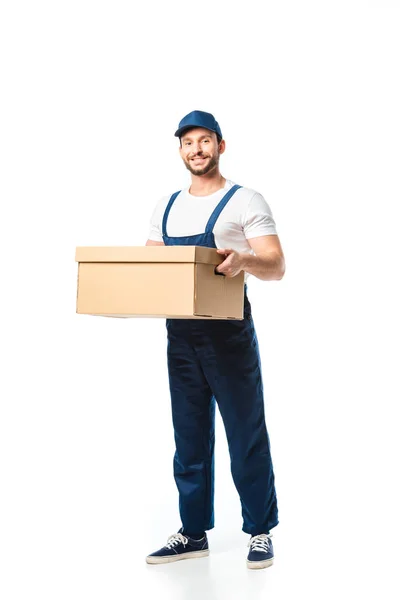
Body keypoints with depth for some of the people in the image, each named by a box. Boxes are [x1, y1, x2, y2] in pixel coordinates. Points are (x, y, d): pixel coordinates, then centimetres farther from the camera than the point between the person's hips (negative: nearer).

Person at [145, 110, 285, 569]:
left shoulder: (245, 201, -3)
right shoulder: (166, 207, 15)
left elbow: (276, 268, -12)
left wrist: (245, 259, -33)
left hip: (228, 333, -5)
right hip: (180, 335, 6)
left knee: (246, 436, 2)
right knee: (189, 439, 12)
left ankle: (261, 532, 16)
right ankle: (194, 533, 24)